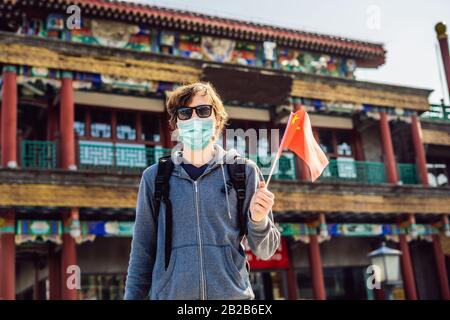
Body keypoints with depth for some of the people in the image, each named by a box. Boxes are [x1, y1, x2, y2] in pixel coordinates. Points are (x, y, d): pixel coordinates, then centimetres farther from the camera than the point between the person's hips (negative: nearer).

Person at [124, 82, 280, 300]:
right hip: (170, 294, 1)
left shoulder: (244, 171, 1)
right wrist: (132, 296, 2)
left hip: (232, 293, 0)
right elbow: (143, 251, 8)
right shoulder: (154, 177, 3)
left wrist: (258, 220, -16)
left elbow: (265, 251, 2)